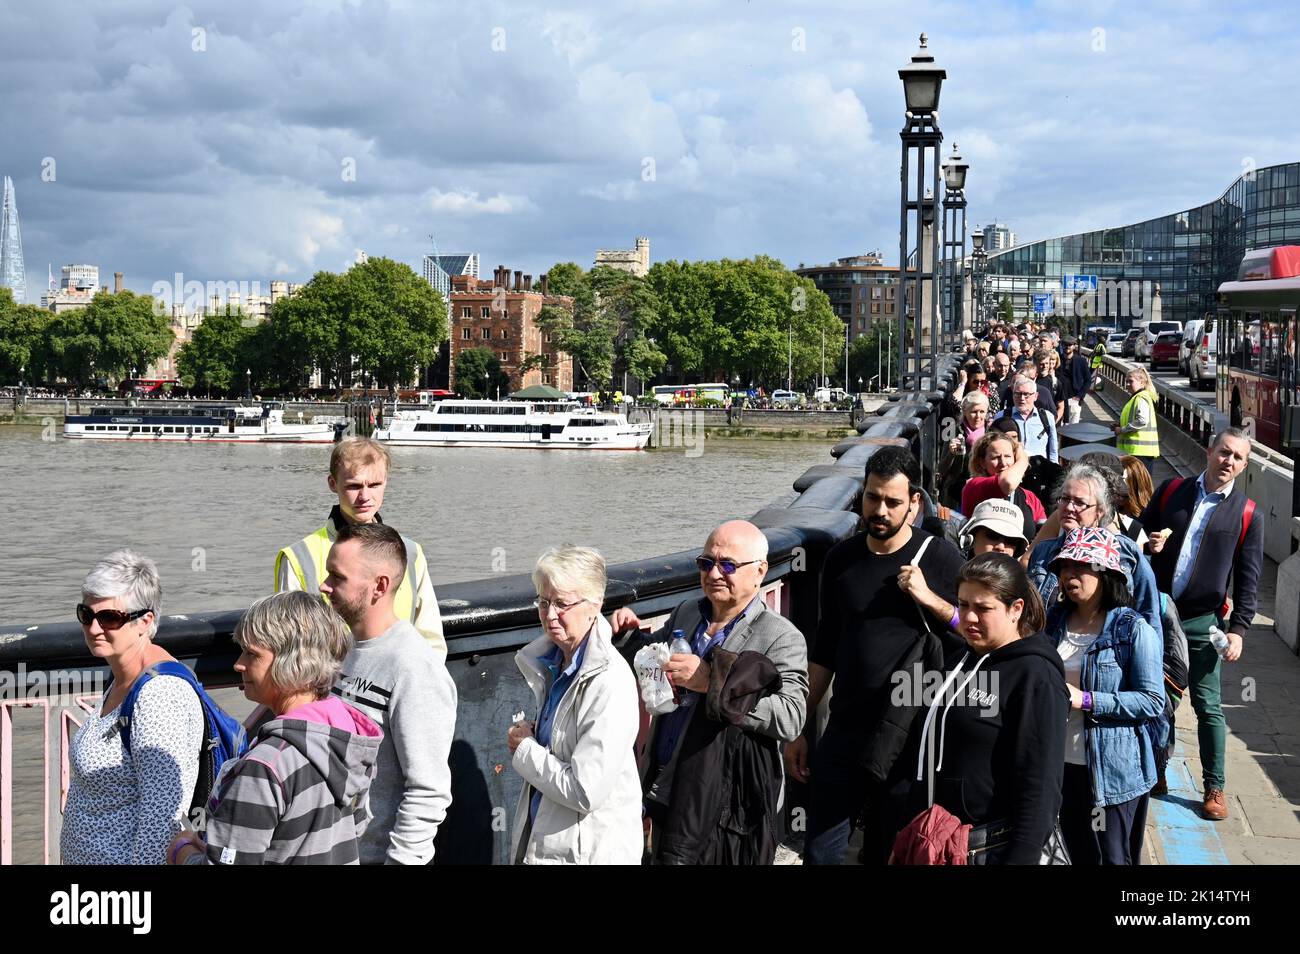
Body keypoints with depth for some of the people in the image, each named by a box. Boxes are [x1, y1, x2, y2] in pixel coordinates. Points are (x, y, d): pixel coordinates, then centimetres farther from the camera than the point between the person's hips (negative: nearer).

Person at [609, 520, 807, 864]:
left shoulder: (782, 638, -13)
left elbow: (790, 719, -26)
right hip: (667, 795, 6)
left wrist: (712, 682, -30)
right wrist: (627, 636, 2)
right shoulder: (685, 613, 7)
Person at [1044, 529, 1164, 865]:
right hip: (1063, 763, 6)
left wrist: (1086, 700, -21)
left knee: (1111, 858, 5)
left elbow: (1153, 701, -16)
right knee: (1079, 856, 17)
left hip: (1113, 770, -5)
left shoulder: (1134, 629, -12)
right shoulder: (1054, 621, 5)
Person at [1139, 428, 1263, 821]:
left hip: (1203, 623, -2)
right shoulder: (1171, 492, 5)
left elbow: (1248, 579, -1)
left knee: (1208, 707, 2)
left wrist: (1238, 629, -8)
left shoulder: (1246, 514, -1)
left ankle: (1214, 788, 12)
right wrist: (1148, 544, -8)